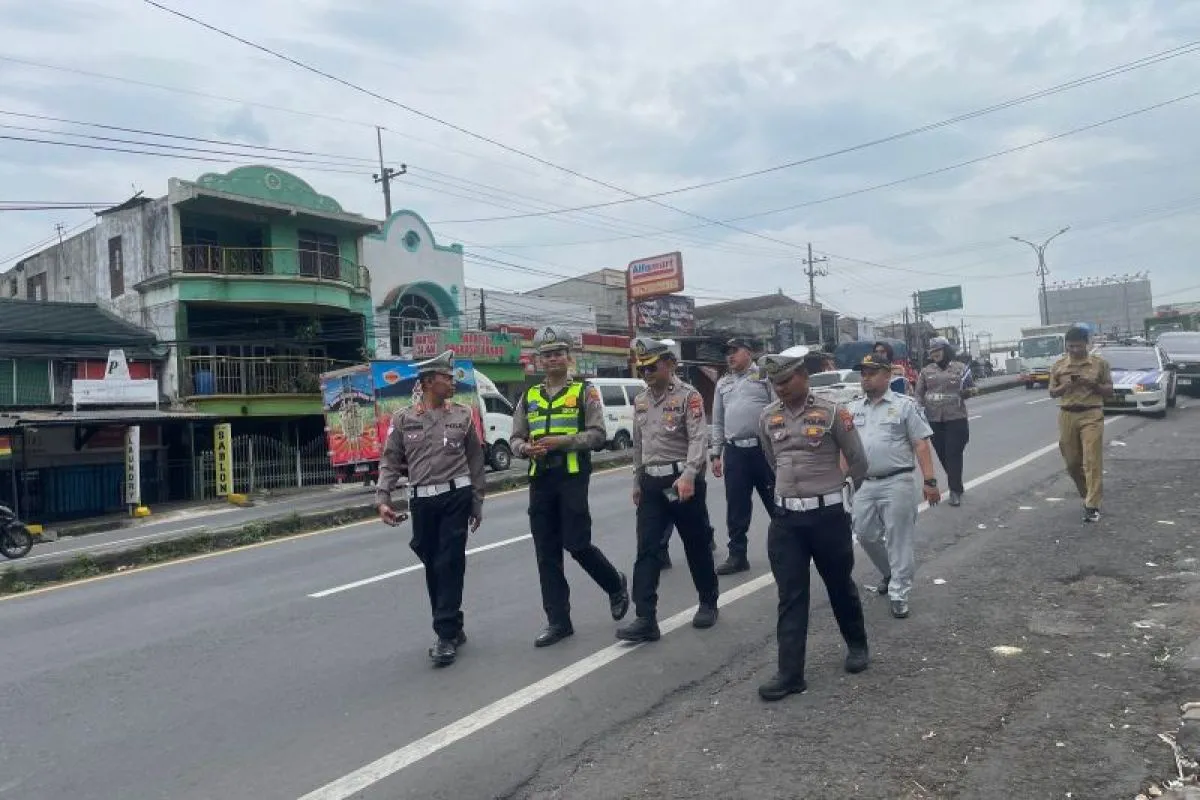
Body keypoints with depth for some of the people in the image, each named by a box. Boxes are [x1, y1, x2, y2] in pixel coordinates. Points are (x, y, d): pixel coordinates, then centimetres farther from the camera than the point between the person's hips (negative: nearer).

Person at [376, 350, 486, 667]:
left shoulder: (462, 415, 4)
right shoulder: (403, 419, 4)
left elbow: (475, 460, 7)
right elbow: (390, 462, 5)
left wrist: (477, 502, 6)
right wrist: (382, 499, -7)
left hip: (456, 496, -2)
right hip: (421, 500, 2)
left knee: (450, 564, -5)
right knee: (432, 566, 10)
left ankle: (446, 636, 1)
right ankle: (452, 628, 25)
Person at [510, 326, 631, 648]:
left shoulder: (585, 391, 1)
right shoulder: (529, 397, 14)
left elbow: (597, 435, -6)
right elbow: (515, 439, 14)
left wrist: (561, 441, -18)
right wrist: (527, 448, -8)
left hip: (573, 476, -5)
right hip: (540, 479, 5)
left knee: (577, 544, -7)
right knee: (546, 553, 5)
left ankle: (616, 585, 24)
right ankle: (558, 621, 14)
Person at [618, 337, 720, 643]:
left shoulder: (688, 395, -9)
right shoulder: (640, 401, 13)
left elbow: (699, 438, -19)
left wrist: (689, 474, -32)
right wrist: (637, 482, 19)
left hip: (683, 481, -6)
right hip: (652, 484, 6)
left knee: (696, 546, 8)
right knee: (646, 550, -2)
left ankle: (708, 604, 28)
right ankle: (646, 619, -2)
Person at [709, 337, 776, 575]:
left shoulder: (765, 375, 2)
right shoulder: (723, 383, 17)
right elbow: (717, 422, 18)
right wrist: (715, 454, 12)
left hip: (765, 448, -4)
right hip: (734, 451, 4)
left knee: (776, 502, 5)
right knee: (736, 508, 7)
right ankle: (737, 555, 15)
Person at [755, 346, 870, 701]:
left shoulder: (831, 412, -9)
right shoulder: (767, 417, 3)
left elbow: (858, 461, 3)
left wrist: (844, 488, 17)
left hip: (828, 515, -3)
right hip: (785, 518, 3)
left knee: (840, 586, 16)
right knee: (791, 597, 3)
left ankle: (857, 645, 40)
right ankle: (790, 674, 7)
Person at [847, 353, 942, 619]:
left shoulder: (904, 405, -3)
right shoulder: (853, 408, 10)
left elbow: (921, 445, -6)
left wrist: (929, 481, -11)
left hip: (896, 483, -5)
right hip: (863, 484, 5)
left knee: (898, 540, 0)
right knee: (865, 535, 13)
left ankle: (898, 594, 11)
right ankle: (889, 573, 38)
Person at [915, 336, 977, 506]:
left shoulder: (960, 368, 4)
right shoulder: (926, 371, 9)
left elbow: (973, 389, 9)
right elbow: (919, 394, 9)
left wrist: (967, 391, -13)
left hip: (956, 418, -3)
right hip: (934, 420, 3)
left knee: (954, 454, -6)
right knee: (942, 454, 7)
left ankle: (955, 490, 0)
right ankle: (956, 486, 25)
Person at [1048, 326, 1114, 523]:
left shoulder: (1100, 363, 3)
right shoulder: (1058, 366, 7)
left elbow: (1110, 391, 6)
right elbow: (1052, 392, 12)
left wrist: (1092, 384, -13)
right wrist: (1064, 386, -10)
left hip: (1092, 415, -3)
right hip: (1067, 416, 3)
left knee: (1092, 461, -10)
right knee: (1072, 462, 9)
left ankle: (1092, 506, -9)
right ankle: (1087, 495, 32)